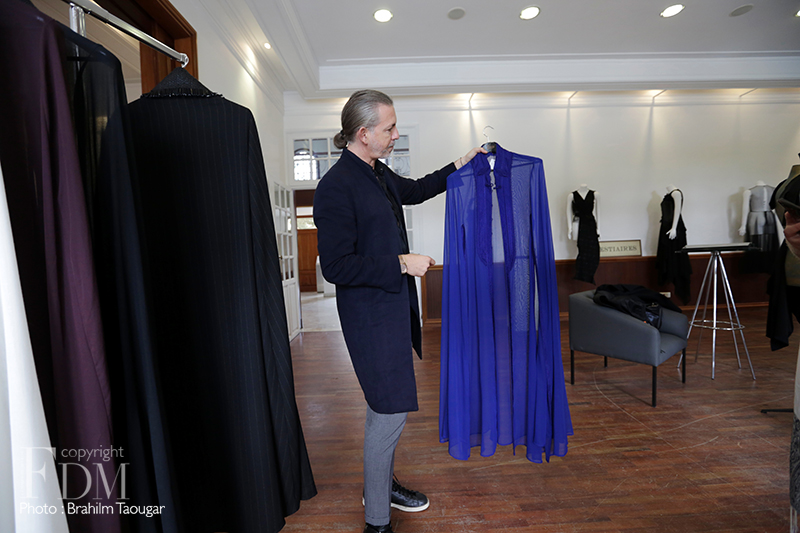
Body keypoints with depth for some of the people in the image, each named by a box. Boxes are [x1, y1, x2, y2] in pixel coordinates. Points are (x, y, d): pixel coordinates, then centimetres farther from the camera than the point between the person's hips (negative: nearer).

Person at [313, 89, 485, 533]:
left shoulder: (378, 173, 9)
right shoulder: (336, 187, -19)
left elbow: (414, 191, 30)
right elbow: (336, 266, -23)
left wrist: (457, 167, 24)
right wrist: (402, 263, -19)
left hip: (394, 306, 9)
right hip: (370, 315, -9)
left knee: (386, 407, 21)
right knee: (390, 412, -1)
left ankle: (382, 484, 43)